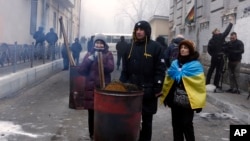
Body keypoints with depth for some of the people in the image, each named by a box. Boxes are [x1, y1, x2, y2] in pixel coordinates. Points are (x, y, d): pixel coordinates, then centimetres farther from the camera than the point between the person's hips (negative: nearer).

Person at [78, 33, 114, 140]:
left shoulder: (108, 54, 4)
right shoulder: (89, 54, 8)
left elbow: (110, 68, -13)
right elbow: (81, 70, 0)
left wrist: (101, 59, -23)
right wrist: (89, 60, -13)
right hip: (91, 87, 2)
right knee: (92, 112, 6)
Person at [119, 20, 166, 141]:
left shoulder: (155, 47, -4)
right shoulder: (130, 47, 9)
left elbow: (160, 70, -8)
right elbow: (125, 69, 10)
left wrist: (157, 89, -12)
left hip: (148, 91, -4)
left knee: (147, 120, 10)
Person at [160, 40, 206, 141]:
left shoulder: (196, 65, -6)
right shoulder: (175, 63, 10)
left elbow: (199, 84, -10)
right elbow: (168, 80, 13)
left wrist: (199, 102, -15)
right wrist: (165, 96, 9)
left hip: (188, 100, -5)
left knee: (187, 124, -1)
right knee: (176, 124, 13)